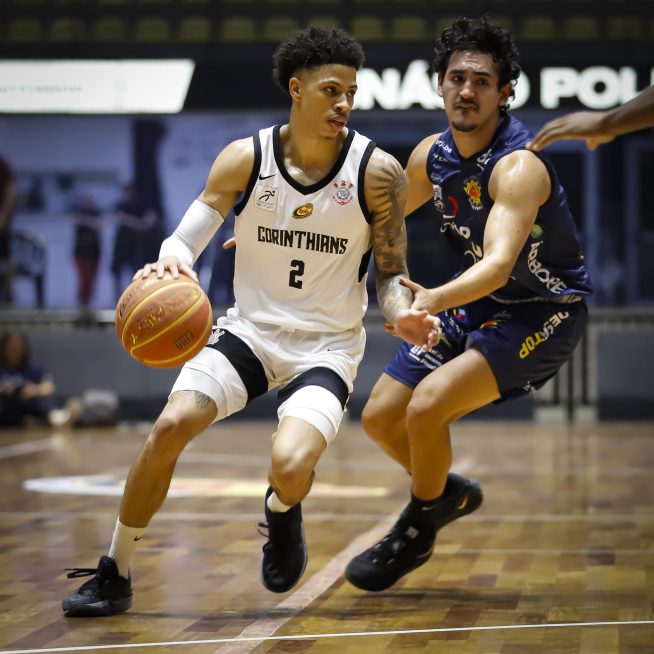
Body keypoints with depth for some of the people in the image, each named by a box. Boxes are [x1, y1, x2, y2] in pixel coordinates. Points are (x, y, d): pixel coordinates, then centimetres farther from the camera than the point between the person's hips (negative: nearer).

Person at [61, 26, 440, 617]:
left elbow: (391, 273, -2)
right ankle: (114, 575, -1)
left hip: (328, 345, -2)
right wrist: (170, 261, -32)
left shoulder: (377, 171, -10)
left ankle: (282, 511, 14)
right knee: (170, 425, -20)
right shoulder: (246, 159, -7)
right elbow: (184, 240, -7)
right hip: (249, 330, 2)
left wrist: (402, 313, -25)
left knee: (291, 465, -27)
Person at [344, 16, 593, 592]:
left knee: (427, 406, -24)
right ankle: (449, 493, 34)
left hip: (545, 311, -8)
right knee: (380, 417, 5)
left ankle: (416, 531, 2)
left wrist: (435, 299, -58)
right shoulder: (433, 155, -3)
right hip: (476, 301, 8)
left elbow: (499, 263, -40)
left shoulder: (520, 165, -26)